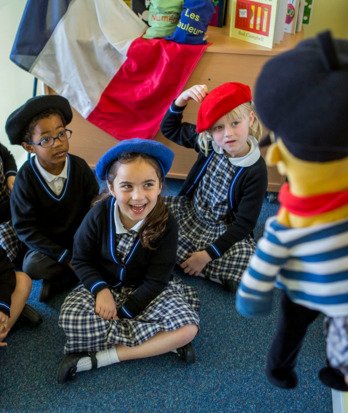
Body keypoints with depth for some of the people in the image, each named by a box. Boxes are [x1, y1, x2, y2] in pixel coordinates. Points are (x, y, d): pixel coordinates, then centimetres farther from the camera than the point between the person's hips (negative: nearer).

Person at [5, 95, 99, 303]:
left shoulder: (80, 167, -13)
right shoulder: (26, 179, -18)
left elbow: (95, 207, -4)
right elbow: (25, 228, -16)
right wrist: (65, 256, -21)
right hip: (48, 245, -2)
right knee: (32, 266, -30)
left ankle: (57, 282, -4)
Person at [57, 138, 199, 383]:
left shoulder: (166, 224, -21)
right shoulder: (99, 215, -18)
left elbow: (155, 281, -15)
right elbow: (81, 260, -4)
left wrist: (121, 313, -20)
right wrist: (101, 290, -22)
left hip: (146, 290, 0)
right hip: (105, 285, 1)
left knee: (188, 328, -25)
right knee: (73, 320, -31)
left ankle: (99, 358, -20)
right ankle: (163, 342, -19)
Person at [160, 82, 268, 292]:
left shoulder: (256, 171, -20)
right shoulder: (207, 142, -8)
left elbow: (244, 224, -17)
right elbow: (169, 129, 5)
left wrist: (207, 254, -22)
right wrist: (182, 99, -15)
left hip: (224, 230, -4)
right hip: (189, 212, 4)